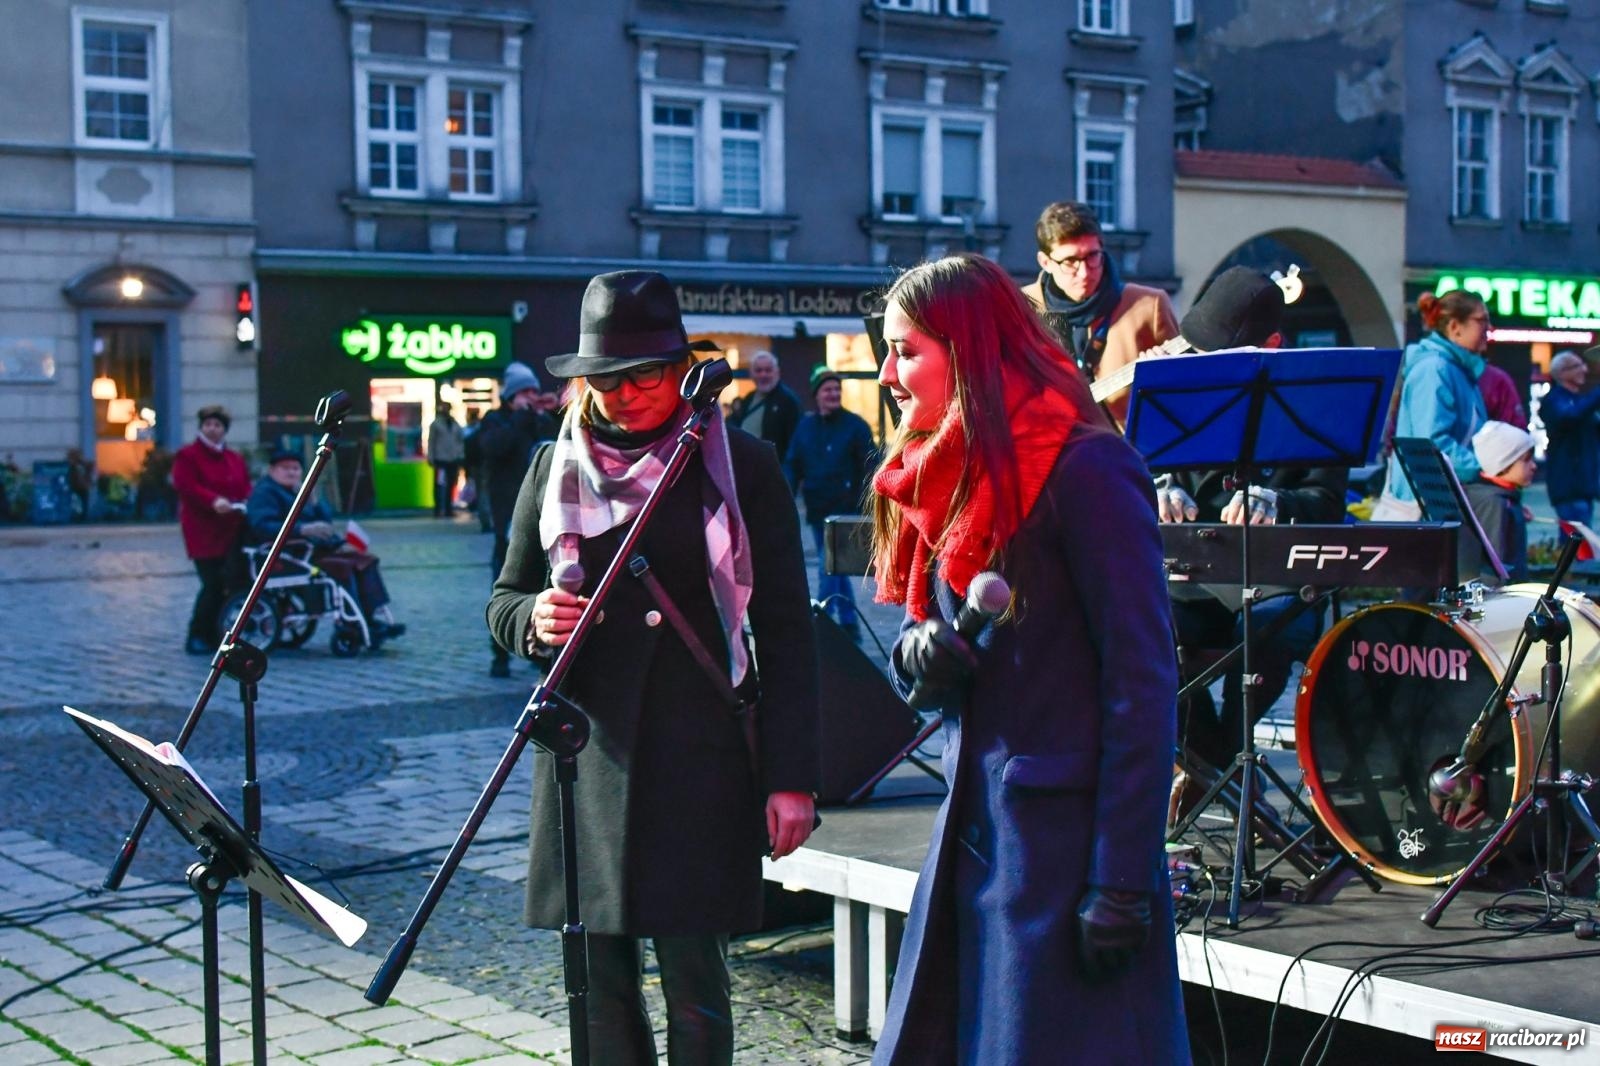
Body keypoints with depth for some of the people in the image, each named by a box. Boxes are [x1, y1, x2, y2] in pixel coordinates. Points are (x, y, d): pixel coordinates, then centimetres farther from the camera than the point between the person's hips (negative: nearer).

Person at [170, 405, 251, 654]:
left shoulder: (235, 458, 20)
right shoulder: (187, 456, -1)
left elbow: (246, 488, 16)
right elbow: (187, 486, -15)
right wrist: (213, 501, -29)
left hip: (232, 531, 6)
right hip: (203, 533, -6)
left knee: (229, 584, 3)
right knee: (214, 584, -11)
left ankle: (213, 636, 13)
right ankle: (197, 638, 0)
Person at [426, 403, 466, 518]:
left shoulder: (455, 425, 12)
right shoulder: (436, 424, 1)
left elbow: (460, 441, 14)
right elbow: (431, 441, 1)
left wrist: (460, 456, 6)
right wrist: (431, 457, -4)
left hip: (453, 460, 4)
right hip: (440, 459, -4)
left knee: (450, 485, 7)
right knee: (439, 485, -5)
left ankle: (448, 509, 13)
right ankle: (438, 509, -2)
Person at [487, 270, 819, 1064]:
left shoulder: (740, 466, 0)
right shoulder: (556, 468, 10)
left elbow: (785, 630, 0)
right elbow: (504, 601, 18)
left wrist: (791, 777, -6)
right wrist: (535, 618, -8)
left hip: (700, 756, -3)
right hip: (587, 752, 4)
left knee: (693, 976, -2)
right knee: (597, 979, 7)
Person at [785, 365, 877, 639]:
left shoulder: (855, 426, -5)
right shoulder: (805, 427, 9)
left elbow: (870, 469, -7)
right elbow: (792, 466, 10)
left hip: (845, 513, -6)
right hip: (817, 512, 6)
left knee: (829, 567, -13)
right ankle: (849, 623, 23)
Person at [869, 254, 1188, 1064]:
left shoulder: (1085, 471, -13)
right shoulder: (942, 478, 11)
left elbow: (1141, 683, -16)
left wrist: (1123, 884, -18)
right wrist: (917, 655, -6)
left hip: (1069, 837, -8)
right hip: (972, 829, 8)